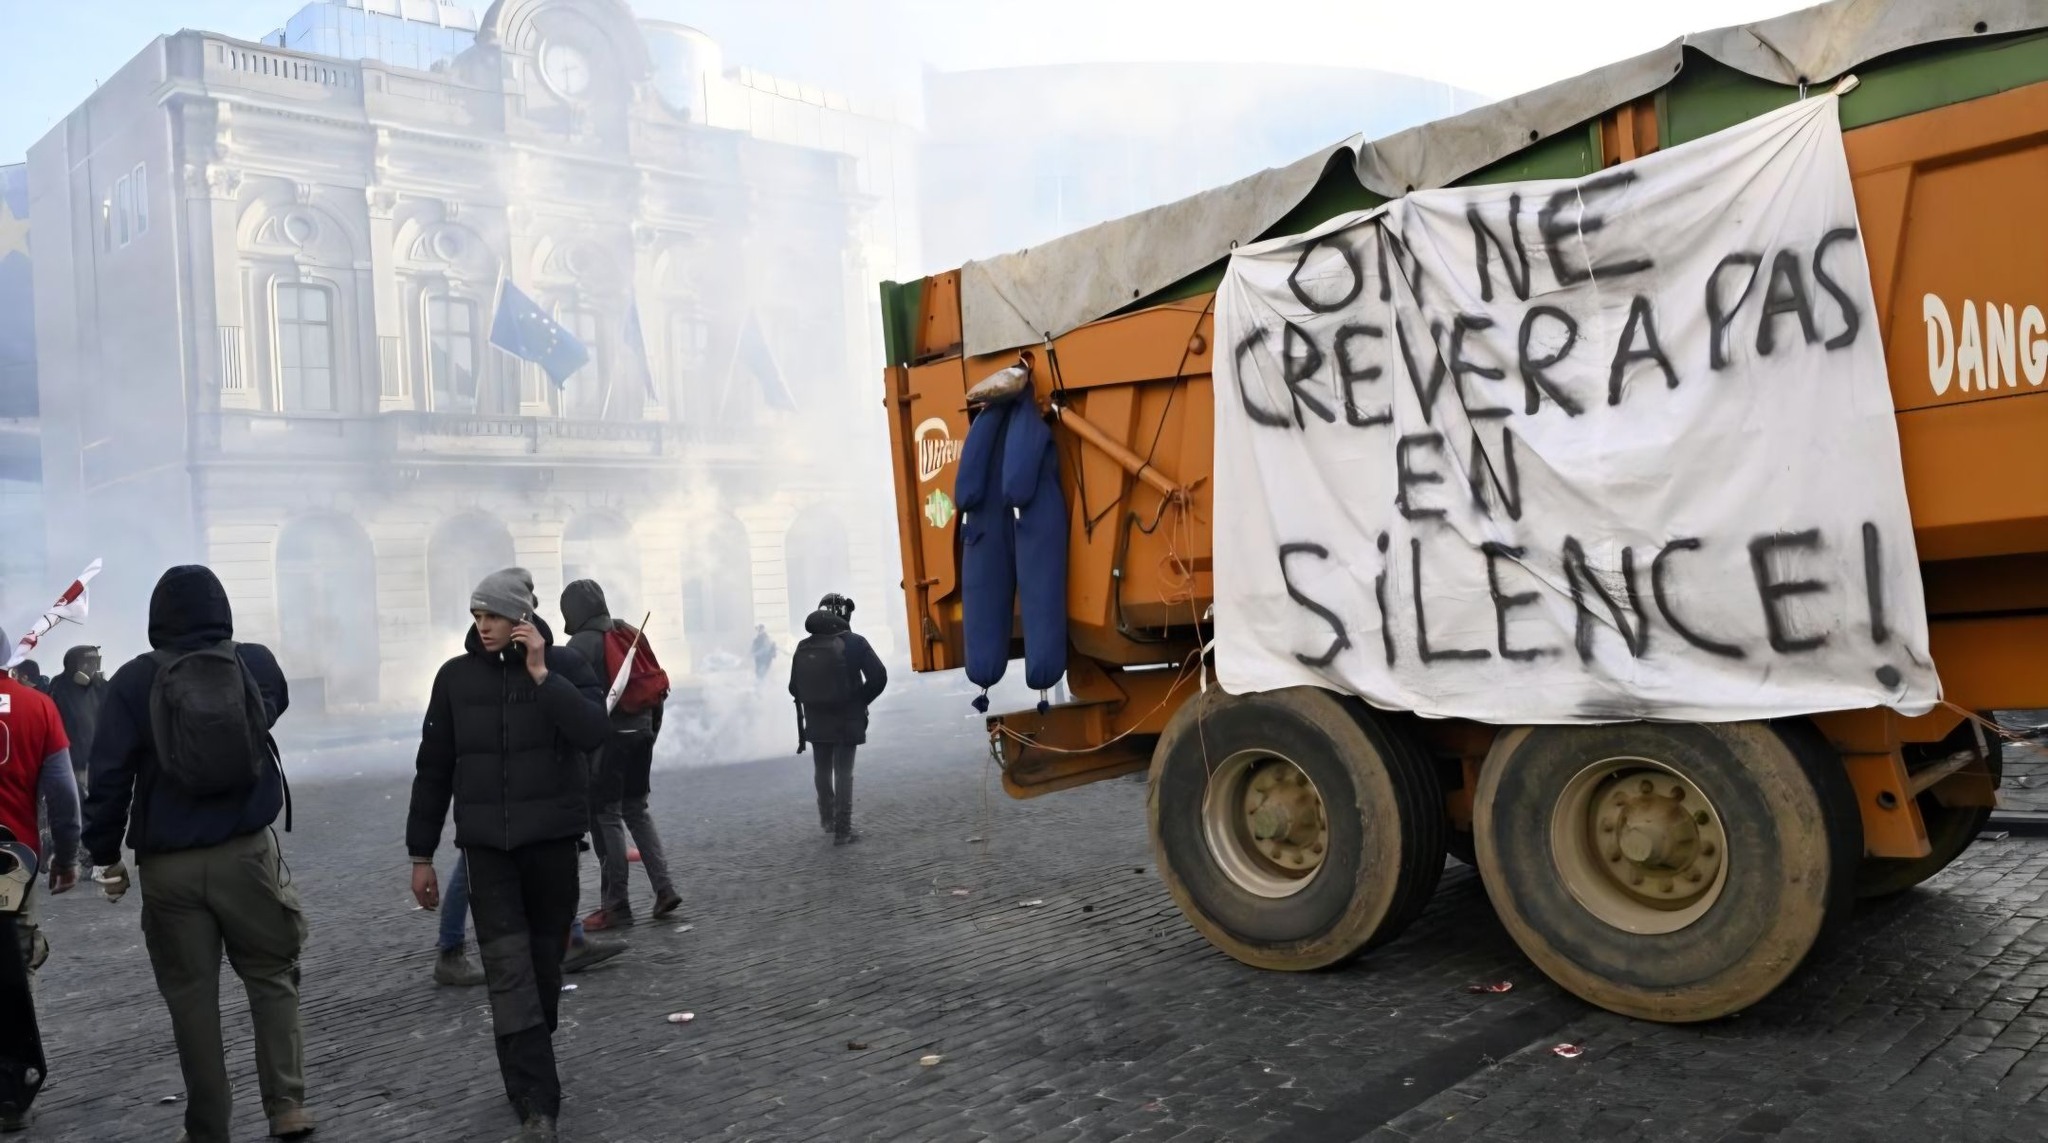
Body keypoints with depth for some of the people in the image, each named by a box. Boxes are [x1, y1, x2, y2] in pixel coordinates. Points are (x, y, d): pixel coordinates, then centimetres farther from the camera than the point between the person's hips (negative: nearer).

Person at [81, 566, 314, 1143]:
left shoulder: (135, 679, -7)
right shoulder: (257, 663, -2)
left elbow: (109, 773, -7)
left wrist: (106, 853, 4)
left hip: (168, 865, -1)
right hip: (248, 852, 1)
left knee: (191, 996, 9)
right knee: (272, 978, 14)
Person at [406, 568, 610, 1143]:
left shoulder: (564, 664, -3)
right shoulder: (456, 676, 1)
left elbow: (593, 733, -19)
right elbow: (433, 770, 6)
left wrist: (541, 674, -21)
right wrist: (421, 855, 7)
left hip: (552, 838, 0)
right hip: (487, 843, 0)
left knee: (544, 958, 11)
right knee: (508, 967, -8)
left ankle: (530, 1071, 32)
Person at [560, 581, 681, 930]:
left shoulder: (581, 644, -9)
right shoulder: (632, 635, 11)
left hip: (605, 737, -7)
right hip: (640, 733, 7)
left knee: (606, 818, 1)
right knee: (637, 811, 17)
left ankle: (616, 905, 4)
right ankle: (664, 888, 8)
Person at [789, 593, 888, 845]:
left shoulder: (803, 648, -2)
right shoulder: (854, 643, -13)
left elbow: (794, 687, 2)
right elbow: (878, 677, -18)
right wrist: (860, 702, -3)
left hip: (816, 720, 4)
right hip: (846, 721, -4)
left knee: (823, 771, 20)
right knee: (843, 774, 1)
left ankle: (827, 820, 34)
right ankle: (842, 831, 1)